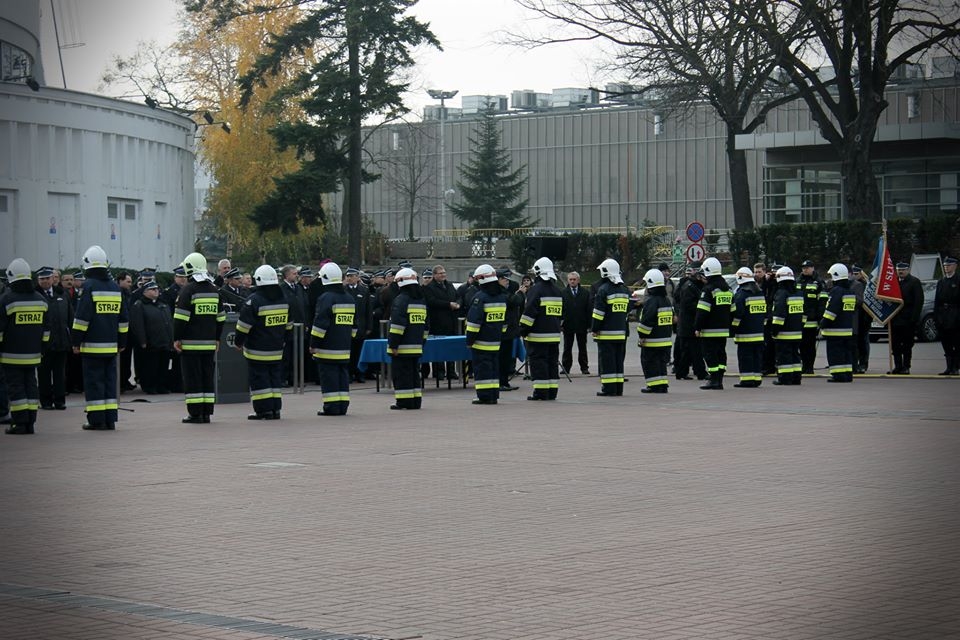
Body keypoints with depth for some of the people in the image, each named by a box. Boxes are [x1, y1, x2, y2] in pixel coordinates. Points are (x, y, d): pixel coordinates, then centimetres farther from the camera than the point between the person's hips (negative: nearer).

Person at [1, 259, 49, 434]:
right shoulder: (40, 300, 8)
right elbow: (46, 329, 13)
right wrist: (41, 348, 20)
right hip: (33, 354, 5)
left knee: (15, 387, -2)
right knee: (30, 386, 10)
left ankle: (20, 423, -4)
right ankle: (30, 422, 9)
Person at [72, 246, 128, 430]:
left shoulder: (89, 287, -9)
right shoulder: (116, 287, 11)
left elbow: (82, 317, -12)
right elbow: (124, 318, 15)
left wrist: (76, 340, -5)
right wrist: (122, 342, 21)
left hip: (92, 345, -6)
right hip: (111, 345, 6)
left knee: (93, 381, -2)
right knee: (109, 380, 10)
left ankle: (97, 420, -4)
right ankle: (110, 419, 9)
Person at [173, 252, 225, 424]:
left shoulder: (189, 290, -9)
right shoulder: (214, 290, 12)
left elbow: (181, 317, -13)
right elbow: (220, 317, 17)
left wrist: (177, 338, -7)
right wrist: (217, 338, 23)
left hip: (191, 343, -6)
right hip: (209, 343, 6)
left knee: (192, 377, -3)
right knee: (208, 377, 10)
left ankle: (195, 413, -5)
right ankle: (206, 412, 11)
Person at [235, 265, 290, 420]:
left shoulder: (253, 301, -15)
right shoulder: (284, 299, 6)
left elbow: (244, 326, -12)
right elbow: (288, 325, 15)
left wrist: (238, 342, 1)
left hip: (257, 351, -6)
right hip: (277, 349, 6)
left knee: (258, 379, 0)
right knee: (275, 378, 13)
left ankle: (264, 410, -2)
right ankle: (275, 409, 13)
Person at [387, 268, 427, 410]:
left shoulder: (400, 300, -12)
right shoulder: (422, 300, 14)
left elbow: (397, 324, -19)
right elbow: (425, 324, 20)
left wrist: (393, 344, -16)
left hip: (403, 346, -8)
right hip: (416, 346, 8)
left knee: (401, 373, -3)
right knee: (414, 372, 14)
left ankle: (404, 401, -5)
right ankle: (416, 400, 15)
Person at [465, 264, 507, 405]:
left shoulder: (480, 297, -16)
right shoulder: (502, 296, 9)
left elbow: (474, 320, -17)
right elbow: (504, 318, 16)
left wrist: (470, 339, -11)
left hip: (482, 341, -7)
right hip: (496, 341, 7)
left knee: (482, 367, -3)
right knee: (494, 366, 13)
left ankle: (484, 396, -5)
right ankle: (494, 395, 15)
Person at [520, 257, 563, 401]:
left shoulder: (536, 290, -13)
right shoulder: (557, 290, 12)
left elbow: (529, 313, -15)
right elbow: (561, 313, 20)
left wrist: (524, 330, -8)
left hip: (538, 335, -7)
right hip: (554, 334, 7)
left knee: (538, 362, -4)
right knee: (552, 361, 11)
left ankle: (541, 392, -6)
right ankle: (552, 391, 14)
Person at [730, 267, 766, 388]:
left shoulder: (741, 293, -12)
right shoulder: (760, 293, 15)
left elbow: (736, 313, -15)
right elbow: (765, 312, 21)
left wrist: (733, 328, -7)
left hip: (745, 333, -8)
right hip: (759, 332, 8)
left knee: (745, 357, -5)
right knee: (757, 356, 11)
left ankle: (747, 380, -8)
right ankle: (757, 378, 13)